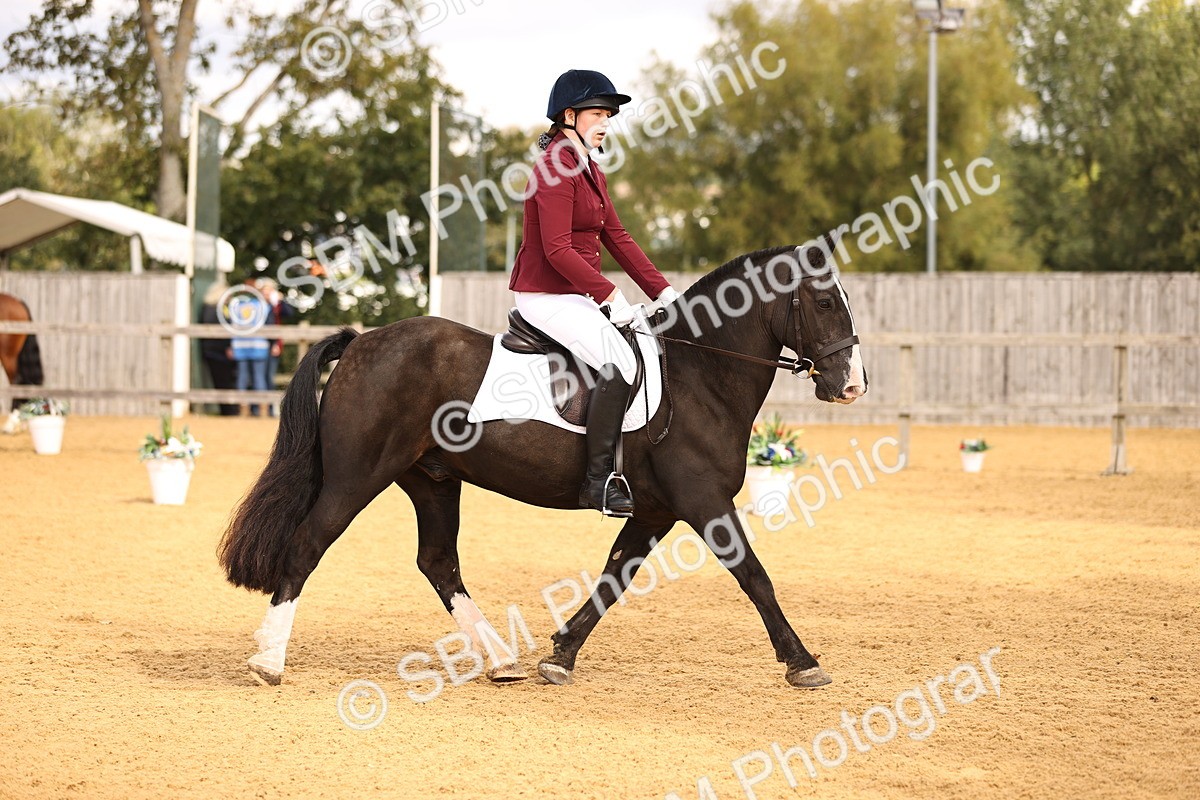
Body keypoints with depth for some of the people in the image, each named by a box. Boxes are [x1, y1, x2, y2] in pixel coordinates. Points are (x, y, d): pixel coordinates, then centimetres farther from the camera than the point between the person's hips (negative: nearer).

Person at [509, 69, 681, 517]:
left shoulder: (589, 170, 16)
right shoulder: (557, 169, -15)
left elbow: (617, 238, 15)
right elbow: (558, 250, -23)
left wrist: (662, 291, 8)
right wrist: (609, 295, -24)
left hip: (578, 295, 10)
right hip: (547, 296, -10)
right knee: (621, 365, -26)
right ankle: (598, 481, -23)